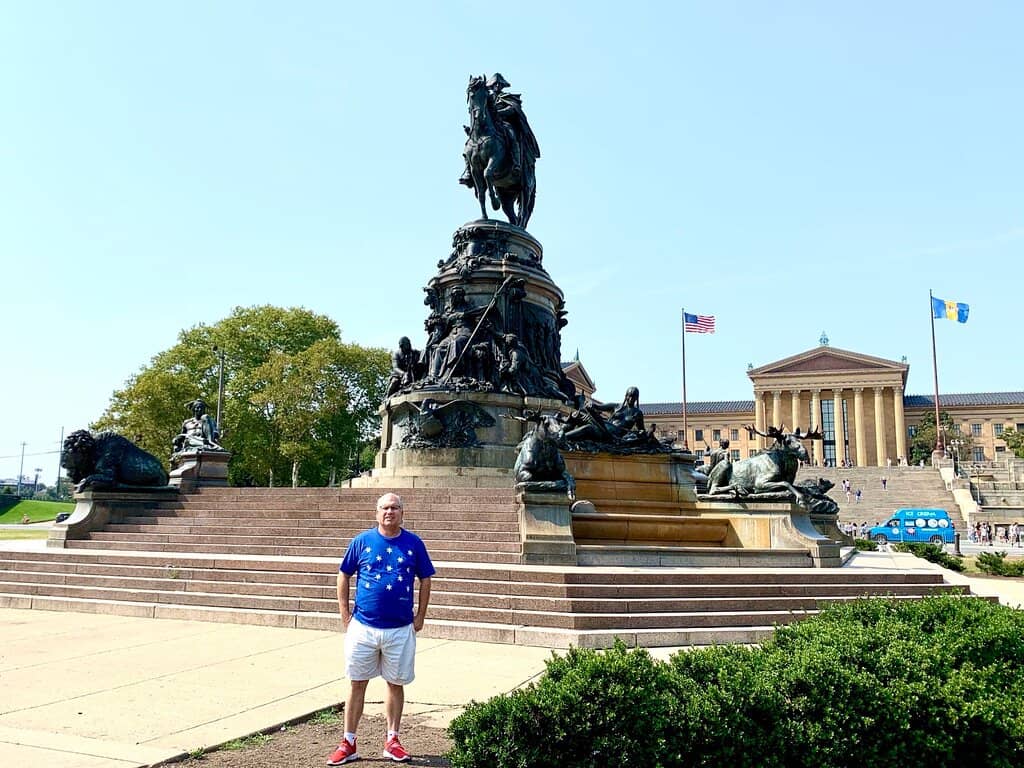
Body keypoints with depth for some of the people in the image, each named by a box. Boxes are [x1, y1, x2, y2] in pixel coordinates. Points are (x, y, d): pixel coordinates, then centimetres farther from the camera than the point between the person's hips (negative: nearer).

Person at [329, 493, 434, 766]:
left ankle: (392, 740, 25)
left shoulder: (414, 543, -1)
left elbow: (425, 579, 7)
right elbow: (344, 576, 6)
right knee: (357, 684, 7)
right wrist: (345, 613, 1)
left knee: (396, 684, 11)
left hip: (401, 629, 1)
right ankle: (348, 743, 18)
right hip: (363, 627, 0)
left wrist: (420, 615, 4)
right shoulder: (361, 541, -2)